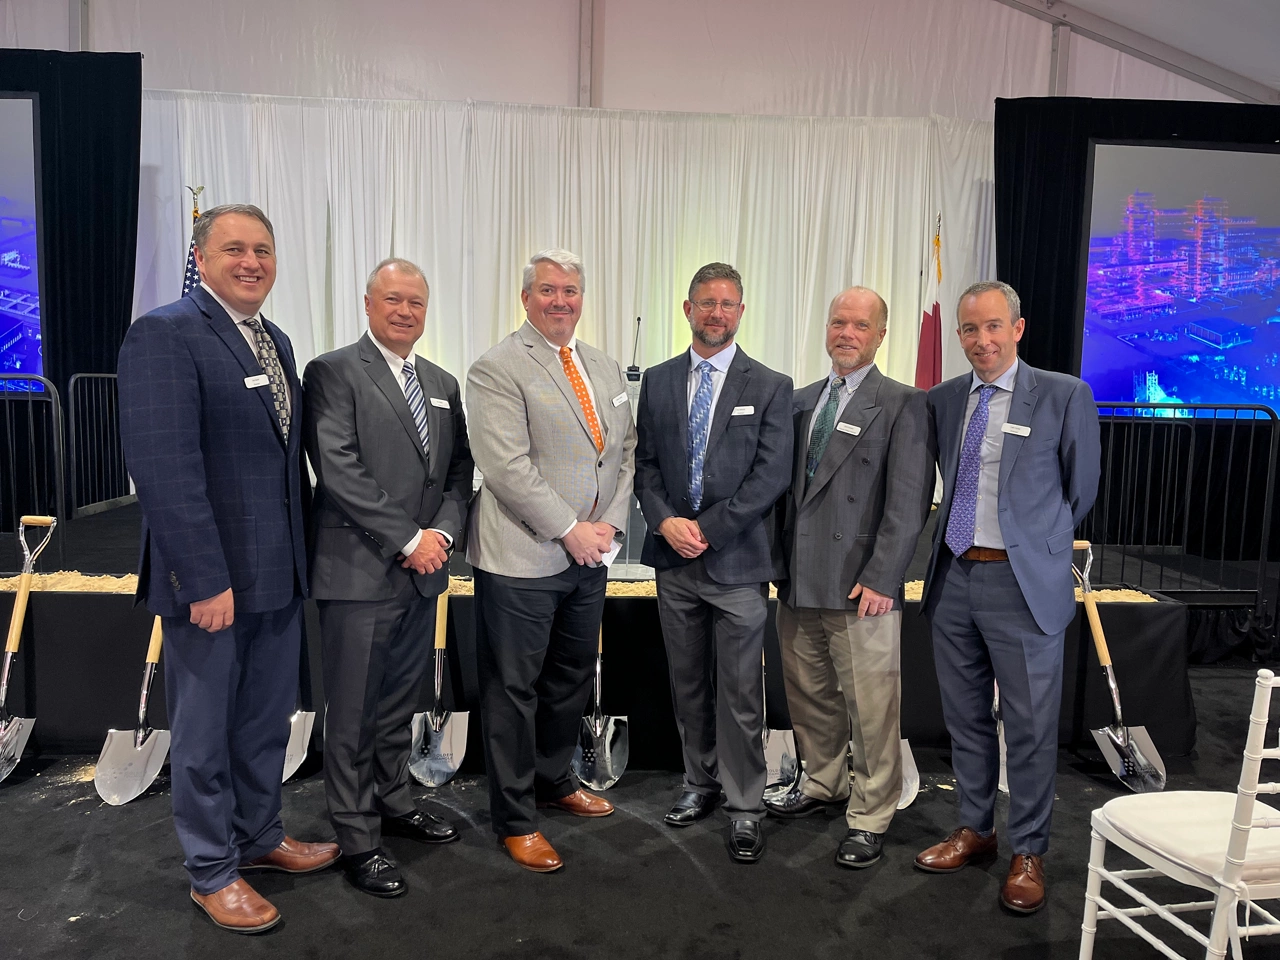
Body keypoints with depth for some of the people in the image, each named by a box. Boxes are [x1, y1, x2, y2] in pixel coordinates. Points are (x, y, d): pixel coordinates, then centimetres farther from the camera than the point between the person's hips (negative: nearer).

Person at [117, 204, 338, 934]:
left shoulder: (277, 341, 11)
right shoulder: (165, 334, -14)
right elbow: (165, 468, -21)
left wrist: (302, 553, 9)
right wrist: (205, 579, -23)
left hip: (279, 572, 8)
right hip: (211, 575, -7)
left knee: (268, 718, 20)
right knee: (205, 730, 10)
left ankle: (260, 837, 38)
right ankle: (212, 872, 27)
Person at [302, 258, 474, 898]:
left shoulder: (442, 384, 14)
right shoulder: (333, 372, -6)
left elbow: (459, 470, 13)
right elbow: (339, 471, -16)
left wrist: (443, 532, -5)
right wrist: (408, 540, -16)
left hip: (423, 572, 6)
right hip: (359, 573, -6)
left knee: (400, 702, 18)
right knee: (354, 713, 4)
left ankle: (392, 801, 34)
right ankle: (357, 838, 17)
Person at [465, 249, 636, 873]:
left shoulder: (606, 369, 13)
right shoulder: (497, 369, -9)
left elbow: (625, 451, 13)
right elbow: (507, 466, -18)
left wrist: (611, 523, -1)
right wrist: (570, 530, -17)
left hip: (589, 554, 7)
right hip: (523, 558, -7)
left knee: (572, 678, 19)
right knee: (514, 689, 4)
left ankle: (554, 780, 40)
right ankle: (516, 818, 18)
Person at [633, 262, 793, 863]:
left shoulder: (770, 387, -1)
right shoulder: (658, 381, 9)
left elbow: (771, 476, -8)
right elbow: (646, 464, 8)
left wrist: (708, 530, -13)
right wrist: (665, 522, -10)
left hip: (737, 562, -3)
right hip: (674, 562, 4)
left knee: (739, 693, 1)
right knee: (688, 684, 14)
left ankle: (743, 807, 14)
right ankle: (701, 784, 31)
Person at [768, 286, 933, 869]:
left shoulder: (902, 405, -5)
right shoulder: (801, 401, 13)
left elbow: (909, 500, -11)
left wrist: (881, 579, -16)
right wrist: (780, 561, 9)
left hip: (861, 588, -6)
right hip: (799, 581, 6)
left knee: (871, 708, 2)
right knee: (809, 696, 18)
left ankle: (870, 819, 18)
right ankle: (823, 785, 38)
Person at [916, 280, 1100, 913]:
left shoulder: (1064, 396, -6)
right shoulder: (942, 400, 7)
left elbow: (1081, 490, 3)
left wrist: (1036, 541, 10)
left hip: (1024, 583, -4)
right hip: (953, 577, 5)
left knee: (1029, 727, 5)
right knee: (965, 718, 16)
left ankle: (1028, 853, 22)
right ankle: (975, 830, 33)